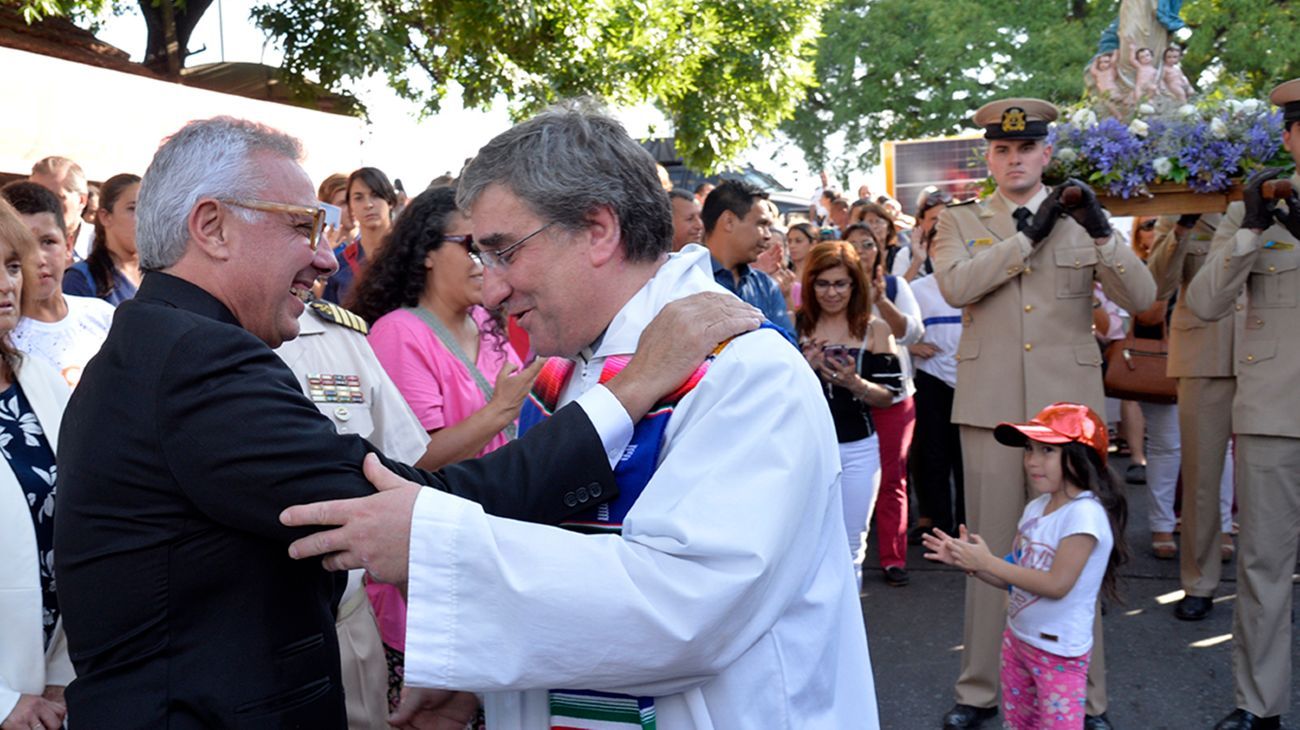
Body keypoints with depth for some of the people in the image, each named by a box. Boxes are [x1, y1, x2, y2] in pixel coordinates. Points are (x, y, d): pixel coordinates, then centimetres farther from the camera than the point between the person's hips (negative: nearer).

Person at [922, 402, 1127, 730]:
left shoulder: (1085, 514, -23)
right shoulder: (1035, 508, 3)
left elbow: (1056, 584, -27)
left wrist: (987, 561, -23)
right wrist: (967, 560, -9)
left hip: (1059, 651, -8)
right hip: (1017, 639, 8)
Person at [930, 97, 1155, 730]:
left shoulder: (1080, 219, 8)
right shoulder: (960, 222, 8)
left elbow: (1141, 299, -2)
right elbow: (955, 284, -13)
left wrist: (1102, 232, -15)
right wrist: (1028, 235, -13)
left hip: (1068, 407, 0)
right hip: (992, 409, 0)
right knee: (991, 551, 8)